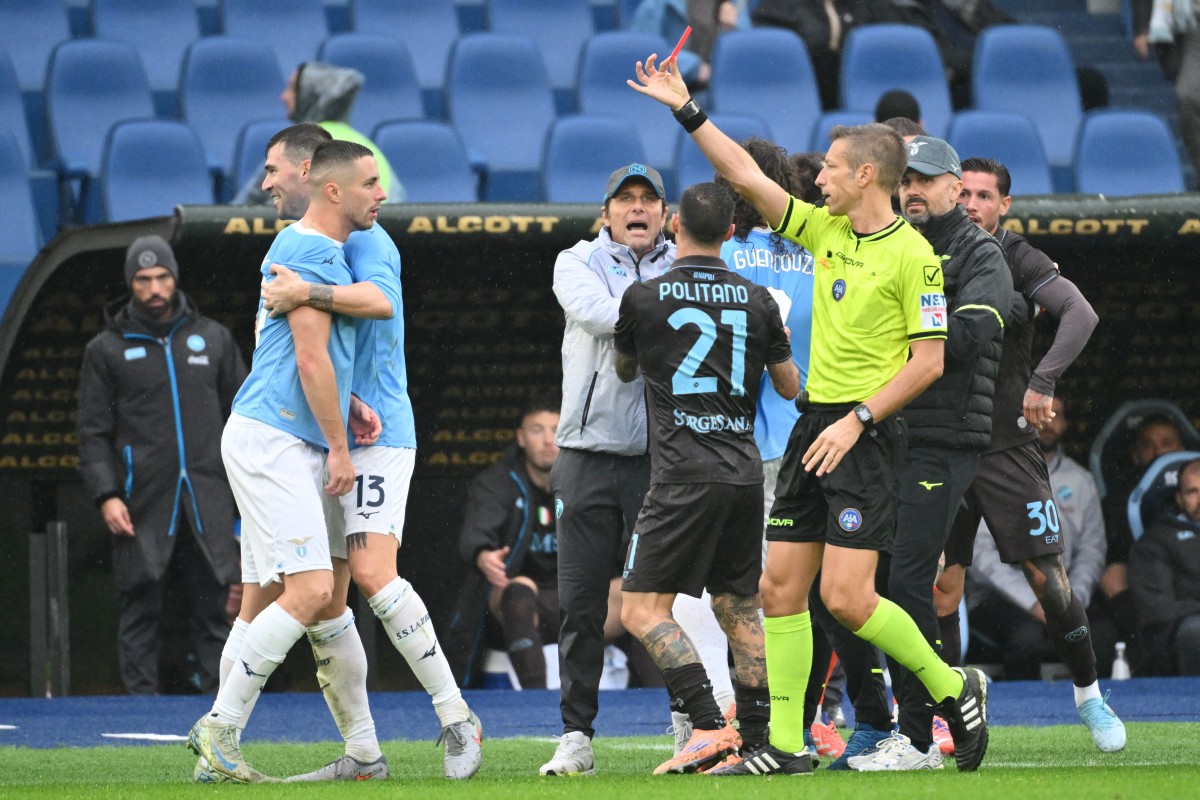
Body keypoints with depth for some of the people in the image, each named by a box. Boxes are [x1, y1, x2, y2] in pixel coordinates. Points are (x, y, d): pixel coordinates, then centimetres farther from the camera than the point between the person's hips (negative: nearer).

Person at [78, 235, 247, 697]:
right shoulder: (106, 350, 8)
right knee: (141, 608, -3)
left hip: (208, 499, 2)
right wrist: (105, 494, -8)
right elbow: (93, 433, 5)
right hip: (143, 504, -2)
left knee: (212, 607, 0)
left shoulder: (213, 338, 14)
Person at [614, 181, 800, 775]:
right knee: (738, 607, 16)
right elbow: (790, 387, 17)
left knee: (642, 609, -5)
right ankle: (759, 739, 11)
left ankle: (709, 726, -18)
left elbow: (625, 370, 18)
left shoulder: (643, 297, -3)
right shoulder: (757, 300, 6)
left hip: (684, 475, -5)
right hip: (745, 472, 5)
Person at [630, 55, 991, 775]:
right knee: (781, 586, 3)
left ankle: (954, 688, 7)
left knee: (846, 596, -13)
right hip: (816, 426, 8)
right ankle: (786, 744, 7)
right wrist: (687, 109, 12)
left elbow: (929, 360, -13)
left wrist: (857, 420, -17)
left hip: (867, 437, -8)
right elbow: (747, 176, 14)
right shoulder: (825, 230, 10)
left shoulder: (912, 255, -11)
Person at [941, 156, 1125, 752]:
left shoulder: (1019, 261, -2)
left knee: (1047, 578, -5)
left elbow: (1080, 313, -16)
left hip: (1007, 445, -3)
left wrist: (1042, 384, -23)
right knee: (941, 586, -1)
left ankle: (1089, 696, 11)